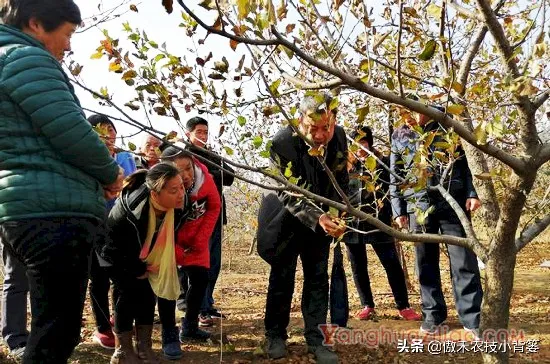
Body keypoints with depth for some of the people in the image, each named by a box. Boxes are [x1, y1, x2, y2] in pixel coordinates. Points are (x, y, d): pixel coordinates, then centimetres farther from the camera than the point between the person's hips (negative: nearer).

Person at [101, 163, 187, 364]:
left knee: (148, 292, 0)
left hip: (145, 255, 5)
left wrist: (157, 261, -1)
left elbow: (169, 235, -3)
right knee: (129, 292, -13)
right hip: (118, 254, -5)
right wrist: (138, 269, -16)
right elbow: (115, 244, -25)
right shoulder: (128, 209, -41)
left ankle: (144, 347, 12)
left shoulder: (178, 205, -26)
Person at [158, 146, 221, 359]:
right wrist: (175, 252, -18)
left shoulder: (205, 178, -24)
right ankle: (169, 336, 0)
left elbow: (214, 207, -8)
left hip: (195, 240, 4)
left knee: (200, 279, 6)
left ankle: (189, 326, 24)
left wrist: (202, 238, -12)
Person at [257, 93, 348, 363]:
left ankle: (316, 339, 16)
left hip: (321, 216, 4)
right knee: (282, 277, 7)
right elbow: (288, 195, -28)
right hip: (285, 217, -3)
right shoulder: (283, 143, -29)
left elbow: (341, 179, 3)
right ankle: (275, 335, 25)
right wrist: (316, 218, -41)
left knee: (318, 278, 5)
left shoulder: (339, 138, -14)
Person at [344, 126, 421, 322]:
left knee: (392, 264, 0)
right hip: (352, 223, 2)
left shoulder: (383, 162, 3)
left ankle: (403, 306, 11)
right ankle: (367, 305, 24)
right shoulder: (345, 165, 7)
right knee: (358, 267, 10)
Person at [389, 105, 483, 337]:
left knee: (464, 261, -1)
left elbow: (462, 162, 8)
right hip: (418, 205, 1)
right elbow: (395, 177, 11)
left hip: (452, 200, -1)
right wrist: (398, 210, 5)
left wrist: (471, 193, -2)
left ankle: (472, 318, 7)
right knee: (426, 264, 7)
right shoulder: (398, 136, 9)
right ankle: (433, 315, 20)